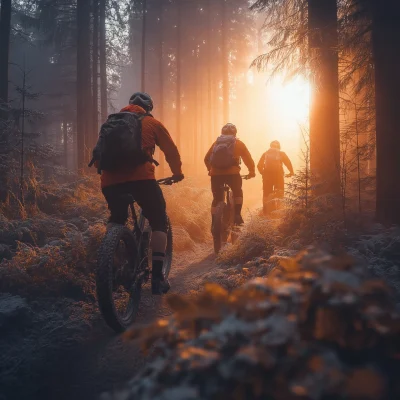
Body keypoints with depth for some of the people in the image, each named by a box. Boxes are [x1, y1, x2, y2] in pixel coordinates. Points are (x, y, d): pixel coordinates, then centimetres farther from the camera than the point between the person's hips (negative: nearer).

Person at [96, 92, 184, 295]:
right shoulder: (152, 123, 18)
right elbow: (171, 150, 20)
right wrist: (177, 172, 35)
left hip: (110, 179, 4)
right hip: (140, 177, -4)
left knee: (116, 219, 30)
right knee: (159, 221, 10)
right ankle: (157, 276, 0)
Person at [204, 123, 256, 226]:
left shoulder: (217, 142, 18)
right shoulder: (238, 143, 12)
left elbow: (206, 159, 19)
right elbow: (248, 159, 10)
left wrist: (210, 170, 33)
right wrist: (252, 171, 23)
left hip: (216, 174, 2)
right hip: (232, 173, -2)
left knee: (217, 198, 14)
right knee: (238, 193, 22)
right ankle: (237, 215, 8)